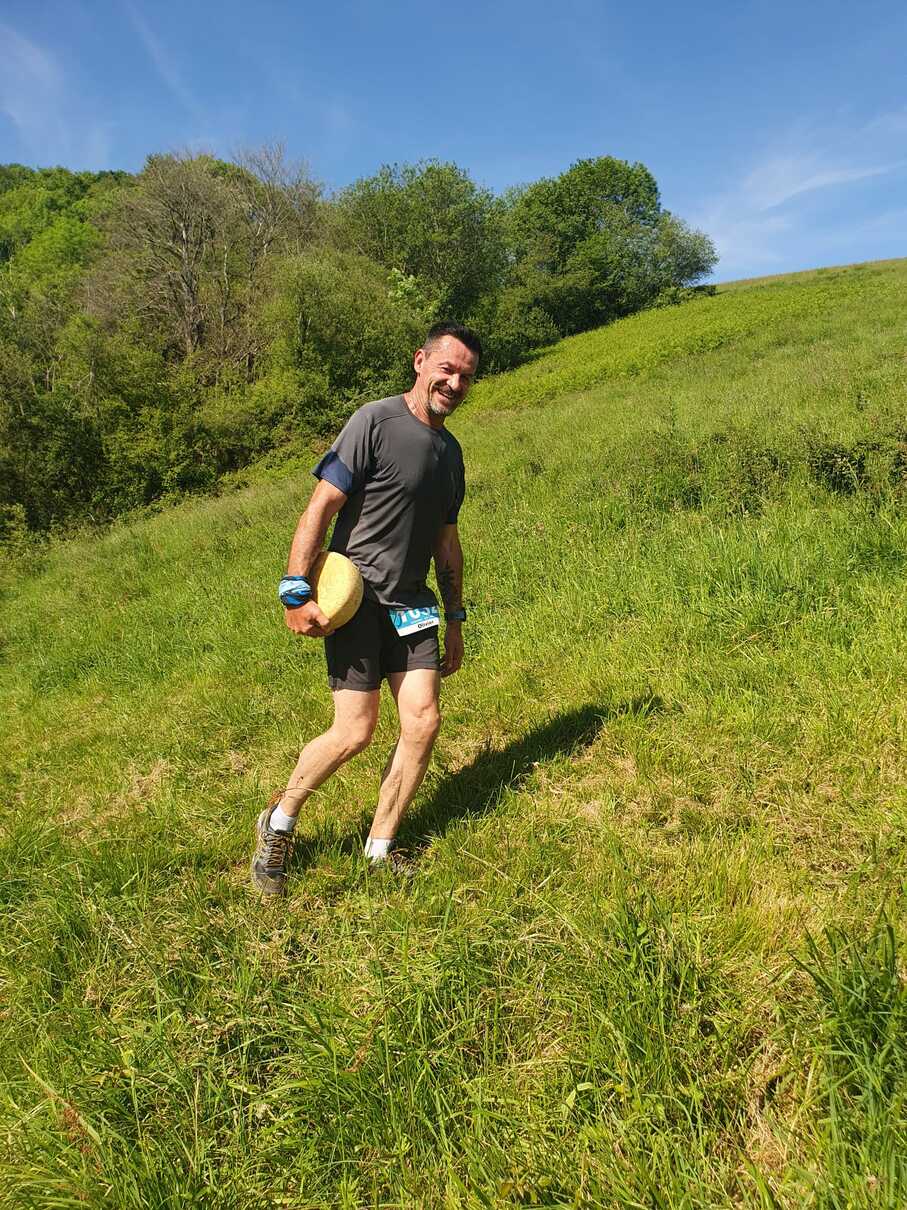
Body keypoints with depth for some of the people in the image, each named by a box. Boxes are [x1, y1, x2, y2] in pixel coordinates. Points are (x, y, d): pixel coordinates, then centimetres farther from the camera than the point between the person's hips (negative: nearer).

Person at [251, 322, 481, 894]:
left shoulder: (451, 450, 15)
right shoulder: (375, 422, -8)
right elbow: (320, 508, -12)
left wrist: (455, 620, 19)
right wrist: (296, 593, -18)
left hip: (410, 603, 7)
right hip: (354, 598, -6)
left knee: (424, 722, -5)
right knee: (354, 732, -7)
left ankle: (380, 848, 13)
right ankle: (279, 823, 20)